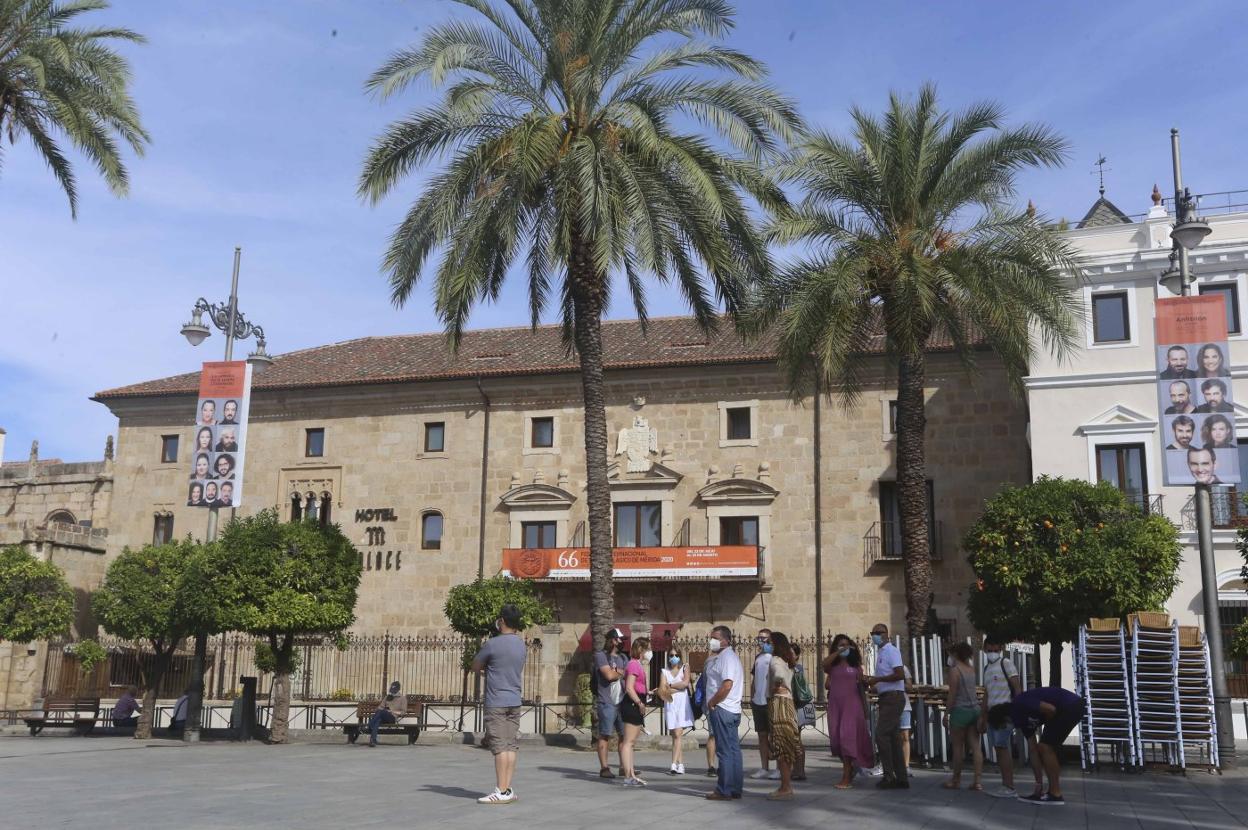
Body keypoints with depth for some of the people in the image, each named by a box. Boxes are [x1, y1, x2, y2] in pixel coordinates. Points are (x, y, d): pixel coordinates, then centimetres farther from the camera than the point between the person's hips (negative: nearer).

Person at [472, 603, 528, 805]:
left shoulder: (492, 644, -13)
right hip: (515, 701, 7)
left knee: (500, 746, -7)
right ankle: (508, 789, 9)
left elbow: (475, 667, 0)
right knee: (511, 745, 7)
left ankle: (502, 791, -7)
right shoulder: (522, 645, 8)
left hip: (496, 703, -7)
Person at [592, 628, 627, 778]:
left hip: (622, 702, 7)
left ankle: (624, 767, 12)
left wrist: (617, 672, -8)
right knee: (605, 735, -3)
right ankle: (604, 768, 1)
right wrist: (622, 673, 3)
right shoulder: (600, 656, -2)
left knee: (625, 735, 6)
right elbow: (609, 675, -14)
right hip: (606, 702, -7)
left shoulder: (622, 658, 20)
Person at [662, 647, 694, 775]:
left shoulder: (685, 668, 9)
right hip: (670, 704, 2)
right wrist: (679, 687, -7)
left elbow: (685, 682, -9)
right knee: (676, 735, 1)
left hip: (682, 704, -2)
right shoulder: (665, 671, 12)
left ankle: (674, 765, -14)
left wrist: (670, 686, -3)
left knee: (677, 735, -11)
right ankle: (681, 766, 5)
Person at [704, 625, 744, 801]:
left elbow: (727, 685, -24)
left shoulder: (726, 657, -14)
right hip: (731, 709, 10)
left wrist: (711, 703, -14)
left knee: (725, 751, -7)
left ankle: (724, 791, -4)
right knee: (733, 749, 11)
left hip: (722, 709, -10)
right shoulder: (728, 656, 19)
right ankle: (735, 788, 15)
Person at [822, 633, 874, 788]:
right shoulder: (832, 666, 10)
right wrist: (838, 652, -13)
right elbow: (824, 664, -15)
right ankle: (850, 769, 25)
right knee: (837, 738, 4)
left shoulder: (855, 665, 8)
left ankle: (846, 778, -13)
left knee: (847, 736, -13)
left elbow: (861, 687, 9)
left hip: (851, 704, -3)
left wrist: (865, 708, 7)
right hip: (835, 705, 3)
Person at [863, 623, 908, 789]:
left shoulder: (891, 651, -11)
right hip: (887, 698, 10)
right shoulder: (881, 652, 17)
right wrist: (871, 679, 12)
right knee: (893, 738, 10)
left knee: (881, 735, -12)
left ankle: (889, 776, -9)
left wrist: (877, 679, -19)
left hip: (893, 698, -10)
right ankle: (901, 778, 13)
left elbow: (900, 675, -22)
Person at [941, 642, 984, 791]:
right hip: (975, 709, 6)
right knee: (975, 745, 3)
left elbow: (952, 695, -12)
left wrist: (946, 714, -9)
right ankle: (978, 780, -2)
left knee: (957, 746, 3)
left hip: (960, 710, -6)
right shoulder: (971, 669, 12)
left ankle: (956, 780, 9)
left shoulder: (954, 670, -8)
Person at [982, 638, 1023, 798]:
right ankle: (1006, 785, 11)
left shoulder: (1006, 663, -3)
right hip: (993, 711, 8)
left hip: (1005, 709, -8)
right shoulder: (987, 668, 20)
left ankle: (1009, 787, -12)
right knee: (999, 749, 7)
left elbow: (1018, 687, -9)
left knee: (1003, 748, -12)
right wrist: (983, 716, 20)